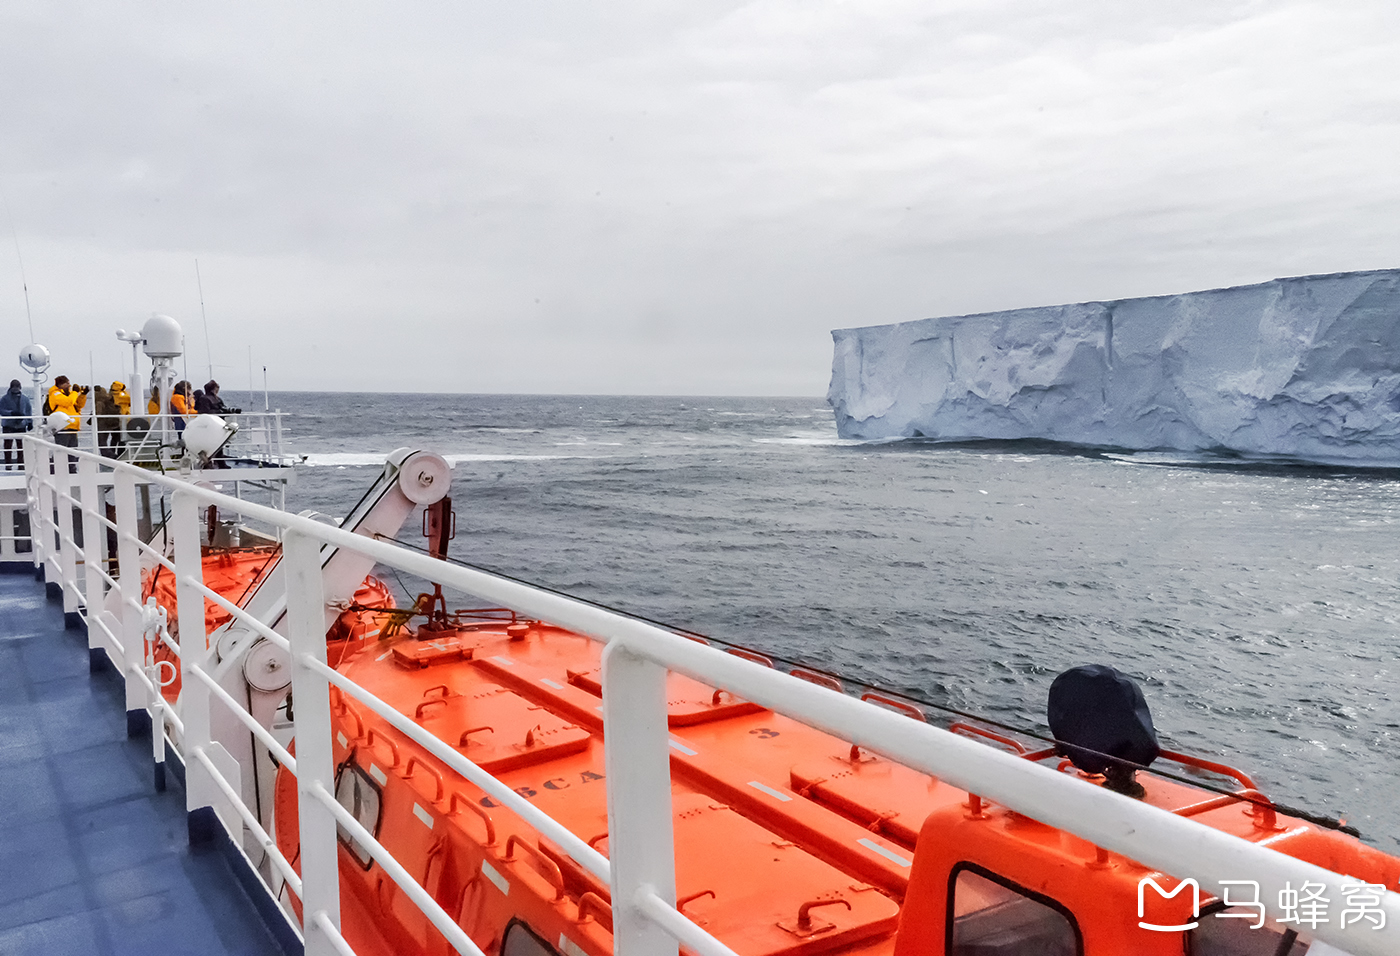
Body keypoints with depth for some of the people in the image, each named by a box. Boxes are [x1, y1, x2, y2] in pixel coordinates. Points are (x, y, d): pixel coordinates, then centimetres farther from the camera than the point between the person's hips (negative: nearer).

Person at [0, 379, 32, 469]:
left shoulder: (25, 398, 9)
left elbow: (29, 411, 13)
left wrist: (30, 422, 7)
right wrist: (11, 413, -19)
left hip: (21, 425, 2)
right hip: (8, 425, -2)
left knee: (21, 445, 3)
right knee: (8, 444, -1)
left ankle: (21, 464, 9)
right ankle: (7, 464, 5)